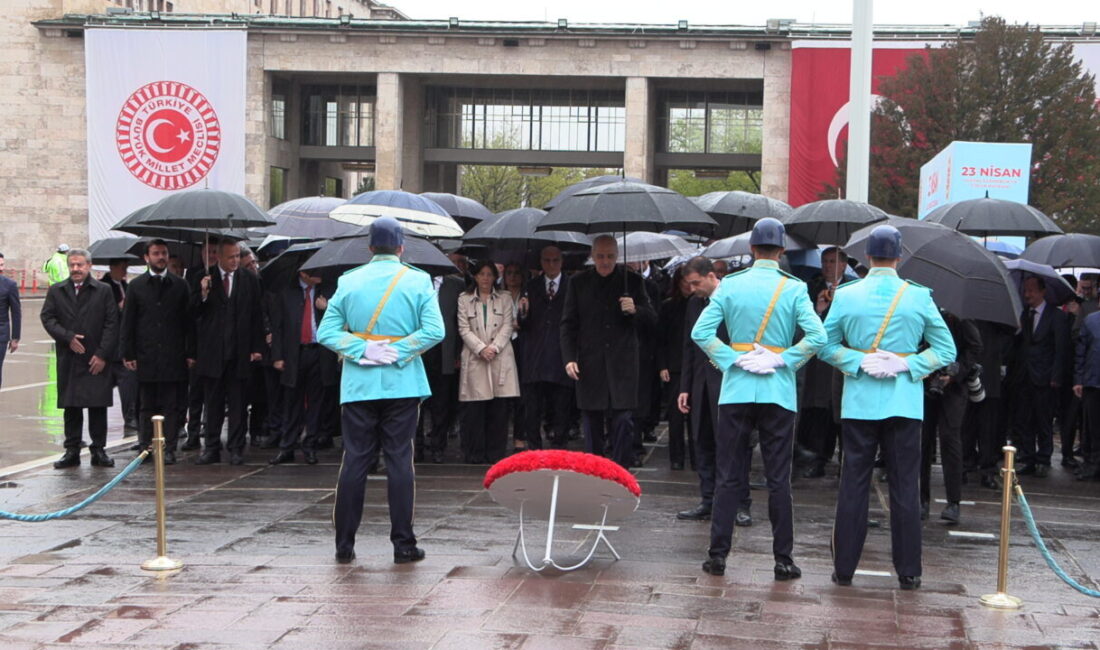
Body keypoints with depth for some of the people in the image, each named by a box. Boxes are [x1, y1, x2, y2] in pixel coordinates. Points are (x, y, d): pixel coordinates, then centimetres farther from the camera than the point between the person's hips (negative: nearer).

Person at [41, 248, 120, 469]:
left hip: (96, 360, -2)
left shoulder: (103, 291, 3)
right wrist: (68, 337, -12)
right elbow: (48, 318, 2)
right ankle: (72, 451, 11)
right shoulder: (56, 291, 10)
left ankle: (98, 450, 8)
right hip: (68, 359, 2)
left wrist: (102, 354, -8)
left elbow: (112, 324, -1)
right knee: (71, 407, 5)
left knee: (98, 406, 0)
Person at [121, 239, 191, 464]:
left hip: (173, 357, 0)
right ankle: (146, 447, 13)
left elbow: (188, 321, 6)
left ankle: (169, 449, 3)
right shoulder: (136, 286, 7)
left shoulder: (180, 285, 7)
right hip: (145, 358, 0)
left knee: (171, 406, 0)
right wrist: (128, 354, -1)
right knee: (147, 406, 6)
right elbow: (127, 323, 6)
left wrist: (190, 352, 0)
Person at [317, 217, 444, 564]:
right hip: (402, 383, -1)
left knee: (354, 460, 5)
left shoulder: (349, 282, 3)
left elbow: (326, 332, -2)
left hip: (358, 385, 1)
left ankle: (344, 544, 8)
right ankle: (403, 544, 4)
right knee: (400, 460, 2)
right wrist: (399, 352, -8)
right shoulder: (418, 281, -2)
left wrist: (362, 350, -7)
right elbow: (434, 331, -11)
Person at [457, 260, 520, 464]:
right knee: (474, 409, -5)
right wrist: (481, 349, -10)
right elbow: (464, 329, 2)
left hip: (500, 357, 1)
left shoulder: (505, 298, 12)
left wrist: (494, 347, -9)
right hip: (474, 358, -1)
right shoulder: (464, 299, 10)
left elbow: (507, 327, 4)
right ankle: (474, 453, 2)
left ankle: (495, 453, 4)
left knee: (499, 408, -2)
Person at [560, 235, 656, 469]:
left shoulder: (632, 281, 5)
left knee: (622, 421, -5)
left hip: (622, 364, -1)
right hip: (590, 364, 1)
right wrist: (569, 358, -3)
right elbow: (568, 324, 7)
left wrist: (635, 310, -14)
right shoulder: (579, 282, 7)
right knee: (592, 423, 6)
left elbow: (651, 319, 7)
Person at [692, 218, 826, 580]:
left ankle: (718, 556, 7)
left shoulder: (730, 285, 0)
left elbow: (700, 332, -7)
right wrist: (784, 360, -5)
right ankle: (783, 560, 8)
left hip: (736, 390, 1)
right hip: (778, 393, -1)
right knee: (778, 479, 5)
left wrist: (732, 359, -4)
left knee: (728, 476, 7)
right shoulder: (794, 289, -3)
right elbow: (817, 336, -14)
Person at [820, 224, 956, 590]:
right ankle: (908, 571, 9)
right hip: (905, 403, 0)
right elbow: (946, 350, 1)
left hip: (859, 401, 1)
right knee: (904, 486, 5)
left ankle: (844, 567, 9)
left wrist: (859, 362, -1)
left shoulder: (846, 296, 0)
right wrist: (907, 364, -3)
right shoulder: (919, 297, -2)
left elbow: (826, 346, 5)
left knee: (853, 484, 6)